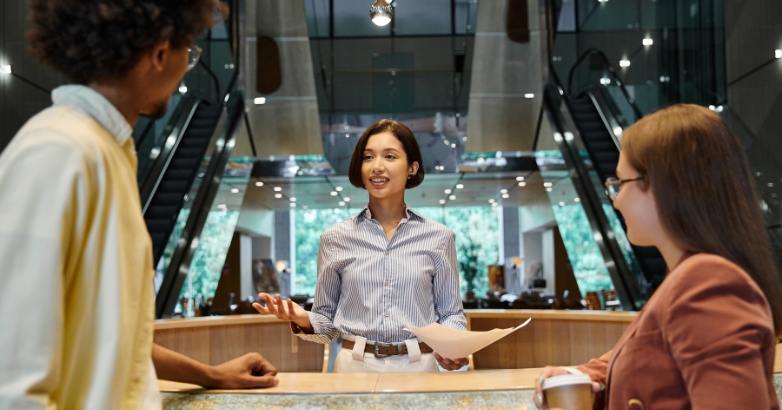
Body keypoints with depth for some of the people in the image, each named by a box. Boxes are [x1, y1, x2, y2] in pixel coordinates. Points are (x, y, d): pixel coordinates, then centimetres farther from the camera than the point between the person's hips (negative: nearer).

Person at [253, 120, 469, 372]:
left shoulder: (438, 238, 6)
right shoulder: (335, 238, 6)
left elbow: (451, 313, 11)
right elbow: (327, 322, 11)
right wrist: (303, 320, -10)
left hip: (417, 366, 1)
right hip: (354, 365, 0)